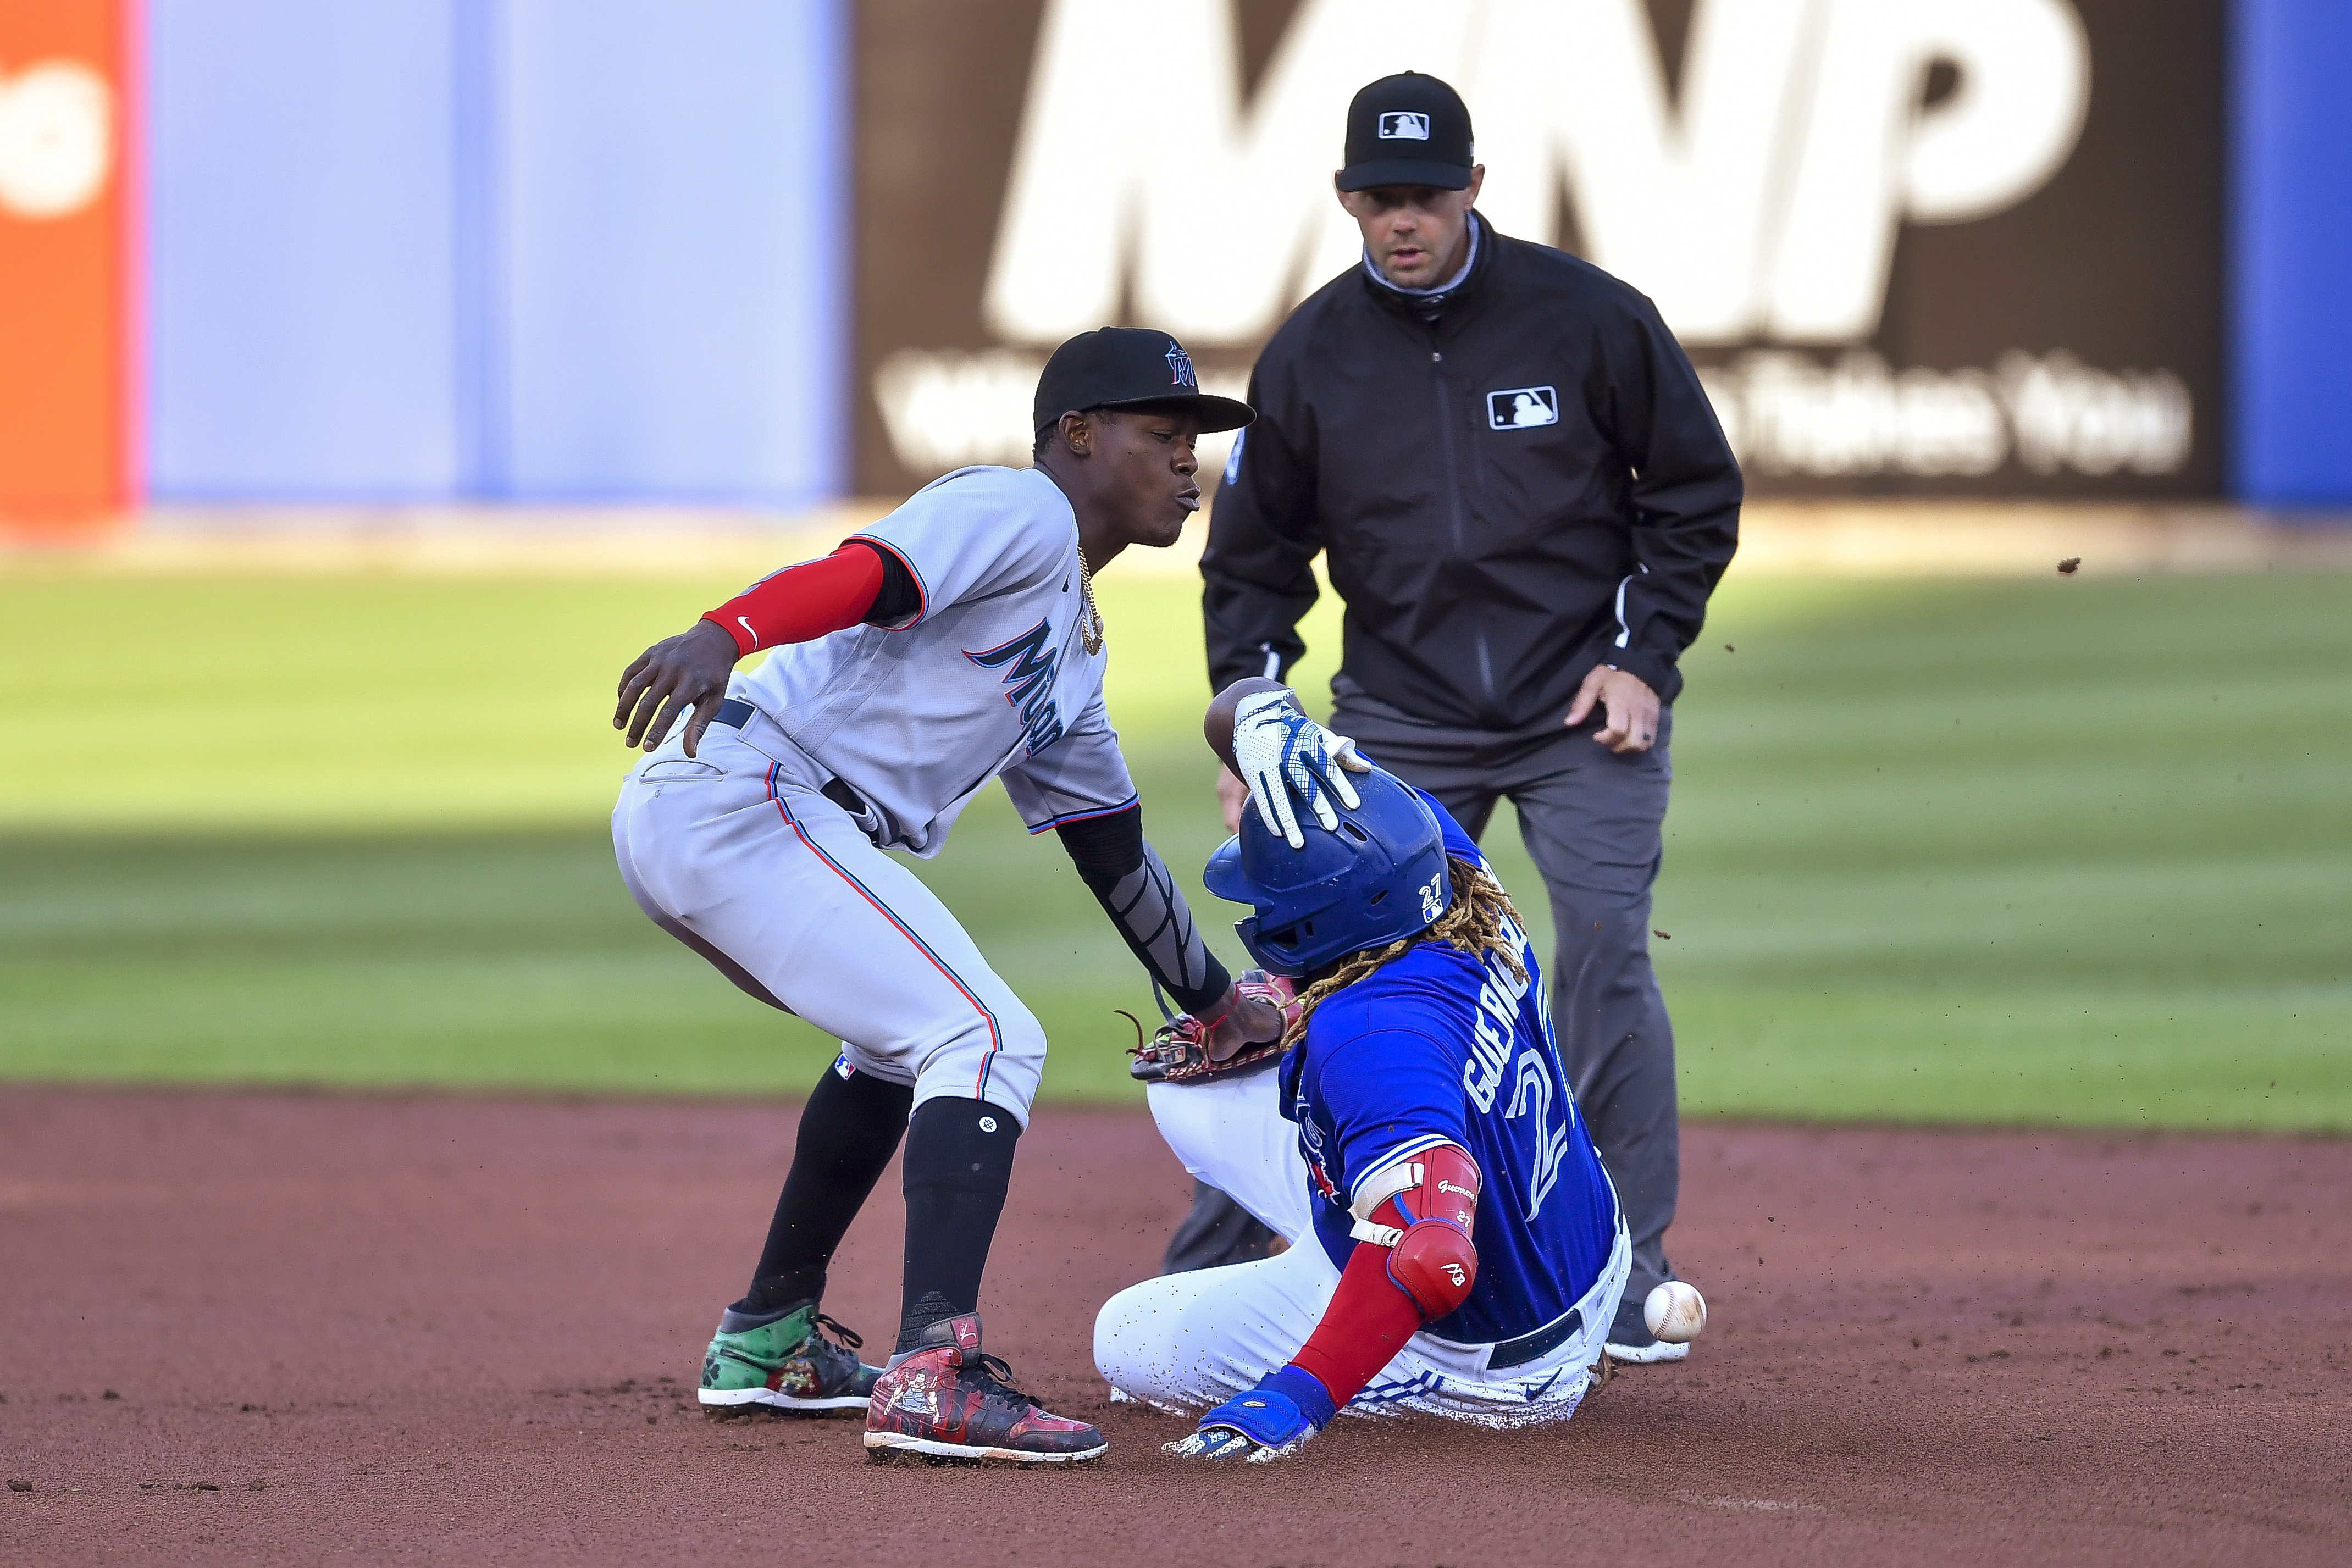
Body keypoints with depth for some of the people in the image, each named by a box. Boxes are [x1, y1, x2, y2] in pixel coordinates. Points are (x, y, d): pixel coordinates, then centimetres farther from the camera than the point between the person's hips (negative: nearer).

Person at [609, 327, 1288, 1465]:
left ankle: (768, 1340, 36)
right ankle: (933, 1374, -31)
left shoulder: (1074, 641, 28)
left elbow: (1112, 853, 33)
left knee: (903, 1028, 30)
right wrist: (723, 634, -40)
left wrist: (1220, 1006, 37)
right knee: (985, 1038, -16)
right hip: (737, 800, -11)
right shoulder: (1019, 511, -3)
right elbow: (862, 576, -22)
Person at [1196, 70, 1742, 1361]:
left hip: (1587, 706, -2)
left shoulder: (1589, 317, -7)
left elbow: (1696, 491, 2)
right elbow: (1254, 560, 8)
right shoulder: (1309, 357, -1)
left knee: (1605, 956, -10)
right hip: (1400, 717, 2)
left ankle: (1630, 1265, -1)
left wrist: (1645, 657, -7)